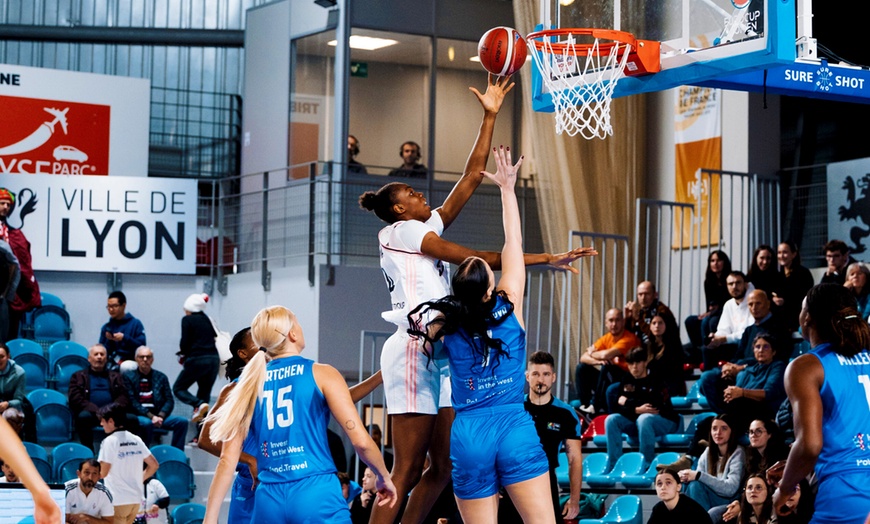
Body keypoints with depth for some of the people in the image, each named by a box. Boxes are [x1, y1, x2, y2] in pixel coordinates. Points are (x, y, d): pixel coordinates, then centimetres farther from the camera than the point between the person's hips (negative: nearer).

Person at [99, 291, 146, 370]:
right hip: (111, 363, 2)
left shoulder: (136, 324, 4)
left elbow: (141, 346, -4)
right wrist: (109, 341, -6)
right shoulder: (106, 327, 13)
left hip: (130, 362, -2)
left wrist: (124, 338, -14)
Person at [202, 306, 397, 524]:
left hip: (269, 500, 4)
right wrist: (384, 477, 14)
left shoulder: (250, 383, 12)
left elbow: (228, 459, 7)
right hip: (316, 494, -4)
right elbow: (361, 440, -3)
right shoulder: (321, 374, 2)